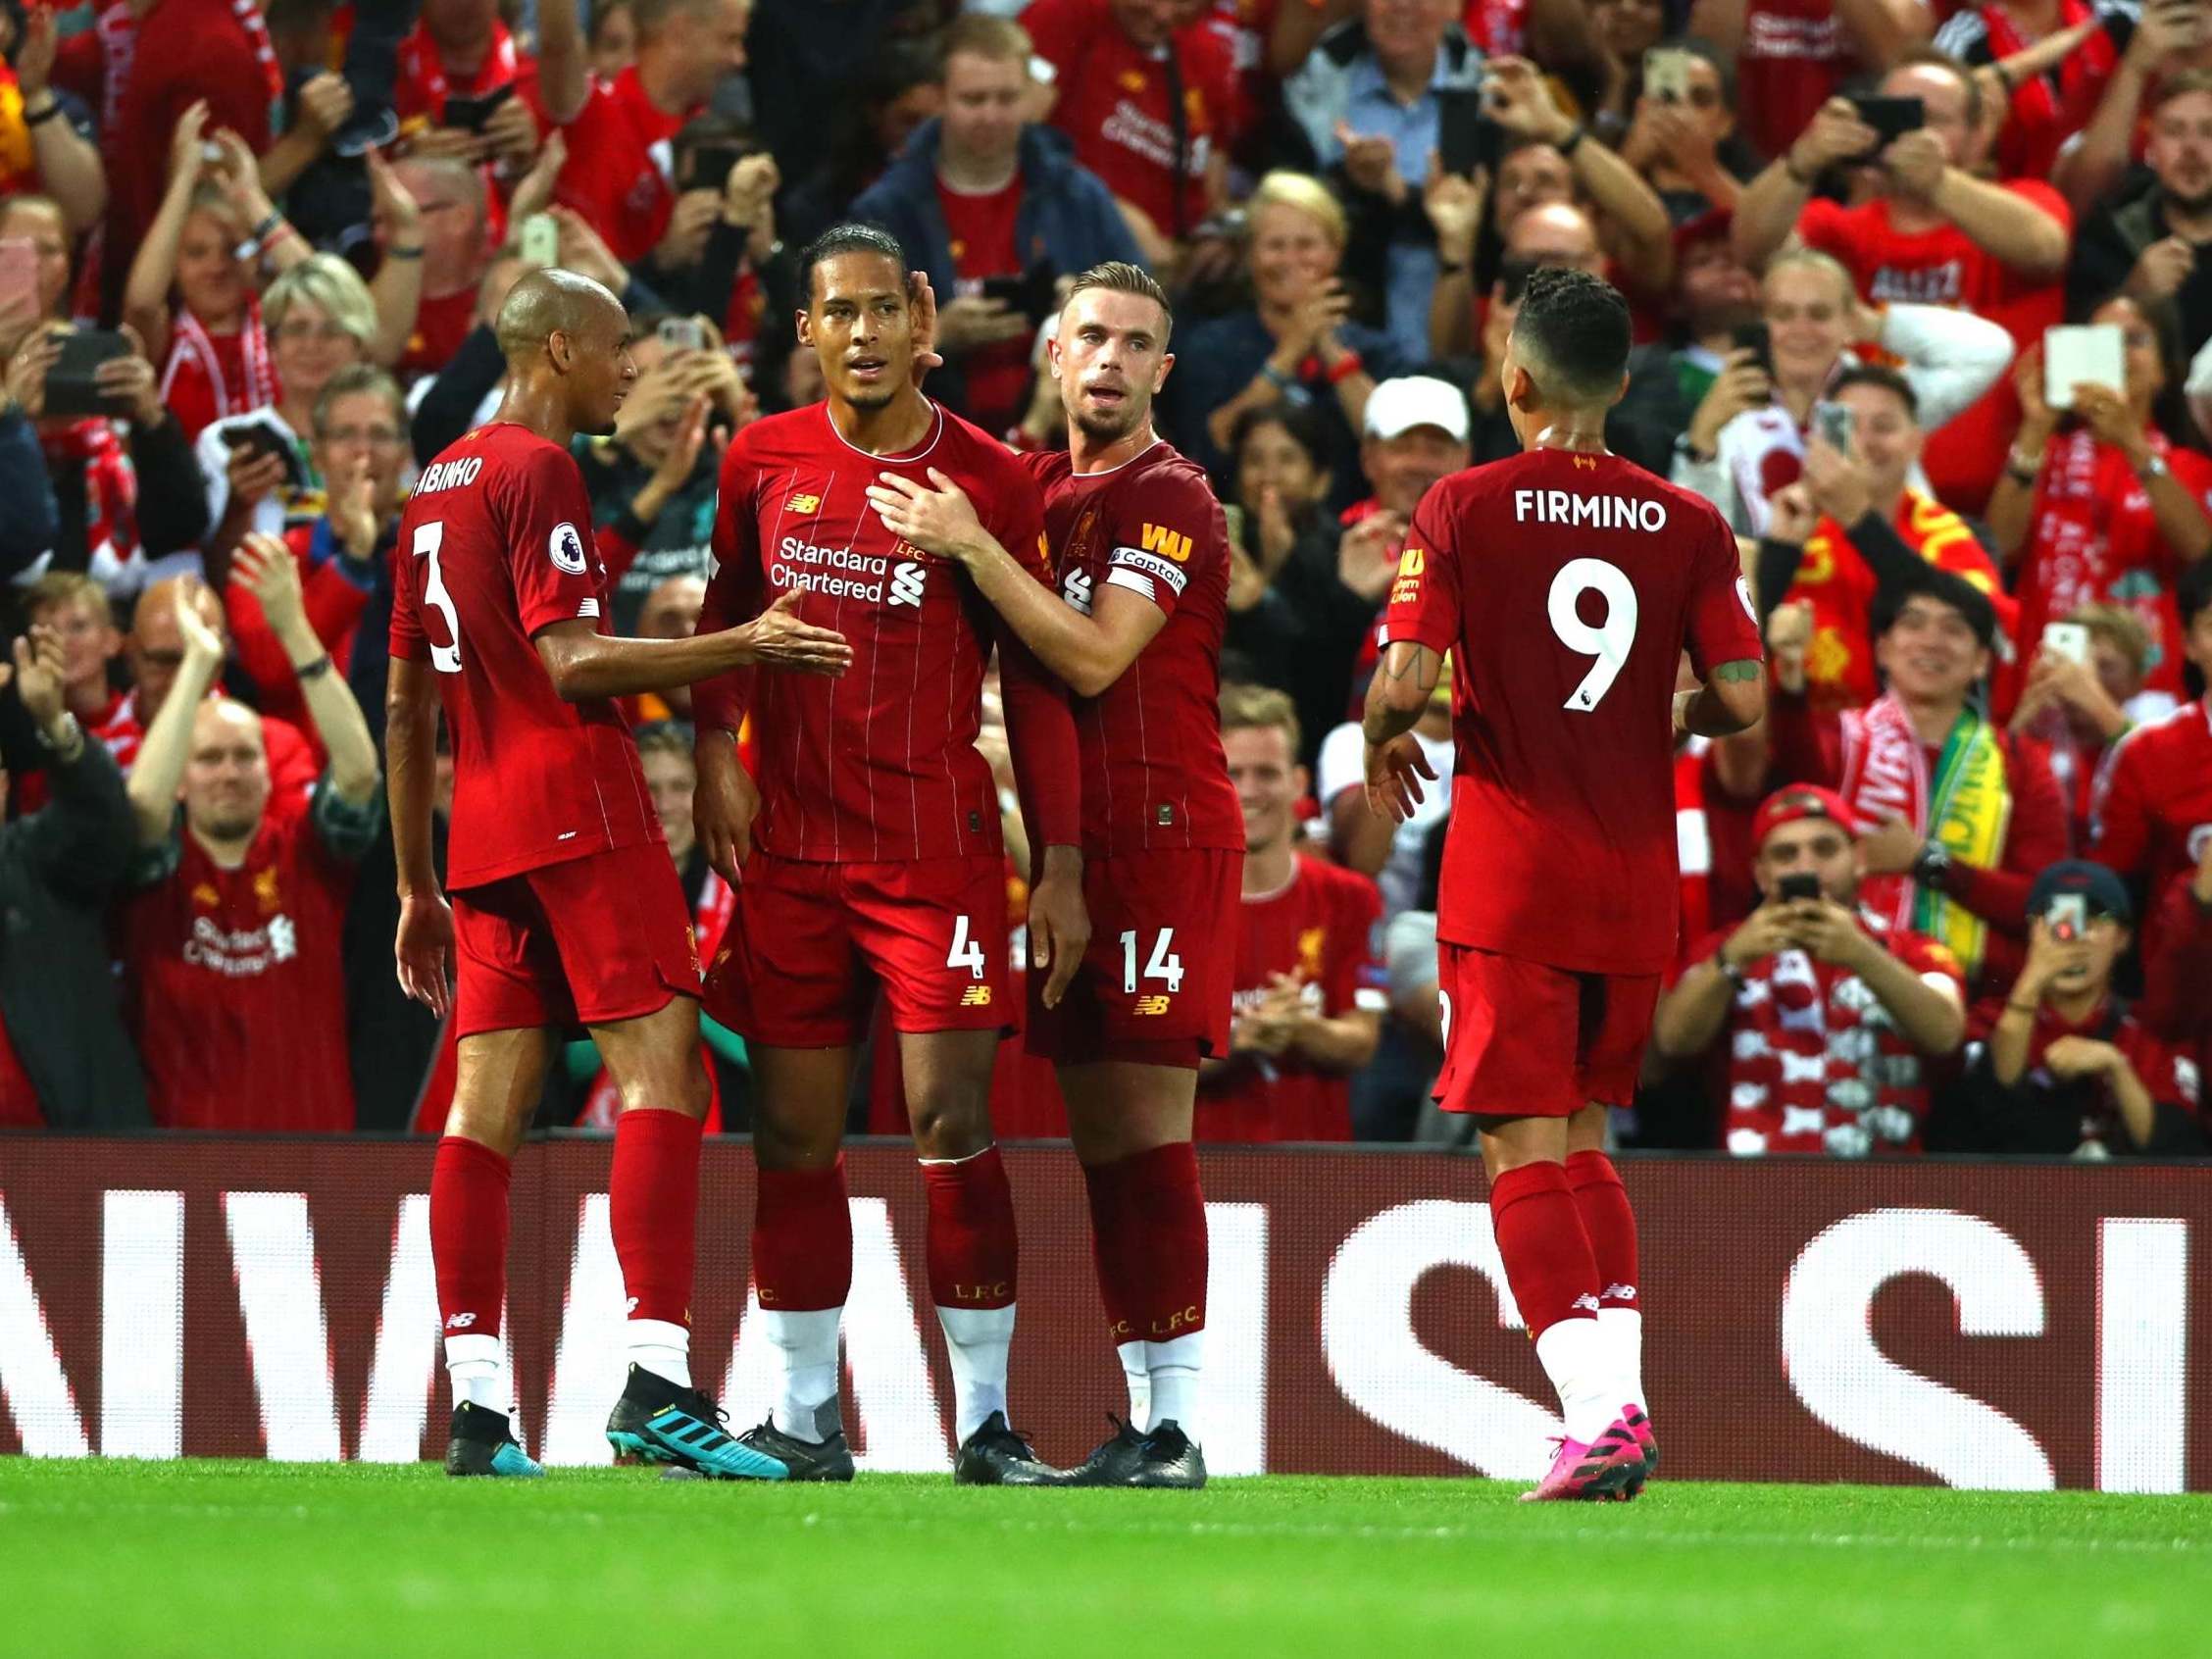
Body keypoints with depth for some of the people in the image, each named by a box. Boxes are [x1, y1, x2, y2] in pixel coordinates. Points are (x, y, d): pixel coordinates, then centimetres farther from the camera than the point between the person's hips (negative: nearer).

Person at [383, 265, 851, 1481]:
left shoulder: (434, 488, 20)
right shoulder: (538, 469, -7)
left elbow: (406, 707, 21)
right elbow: (572, 662, -16)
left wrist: (417, 889, 24)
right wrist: (741, 647, -17)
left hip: (483, 833, 9)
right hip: (583, 814, -9)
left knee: (487, 1105, 4)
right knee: (663, 1072, -11)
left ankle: (476, 1410, -1)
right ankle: (655, 1385, -21)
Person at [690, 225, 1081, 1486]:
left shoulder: (989, 479, -2)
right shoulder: (763, 460, 6)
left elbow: (1035, 680, 0)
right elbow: (726, 614, 19)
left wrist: (1062, 865, -4)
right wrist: (716, 751, 1)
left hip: (937, 845, -3)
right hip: (789, 845, 3)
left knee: (953, 1121, -9)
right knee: (794, 1133, 5)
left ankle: (987, 1421, -3)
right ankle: (806, 1419, 14)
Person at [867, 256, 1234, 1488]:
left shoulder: (1168, 498, -8)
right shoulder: (1039, 487, 17)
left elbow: (1094, 656, -18)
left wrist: (972, 546, -17)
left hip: (1162, 833, -8)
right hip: (1070, 844, 8)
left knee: (1145, 1129, -11)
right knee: (1102, 1142, 7)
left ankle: (1178, 1423, -11)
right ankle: (1145, 1414, 10)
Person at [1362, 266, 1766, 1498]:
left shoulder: (1463, 510, -5)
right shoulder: (1688, 525, 2)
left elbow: (1407, 680, -12)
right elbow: (1742, 698, -4)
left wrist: (1384, 742, 10)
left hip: (1510, 874, -4)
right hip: (1636, 882, 4)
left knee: (1527, 1152, -3)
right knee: (1584, 1139, 18)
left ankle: (1598, 1415, -16)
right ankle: (1625, 1401, 8)